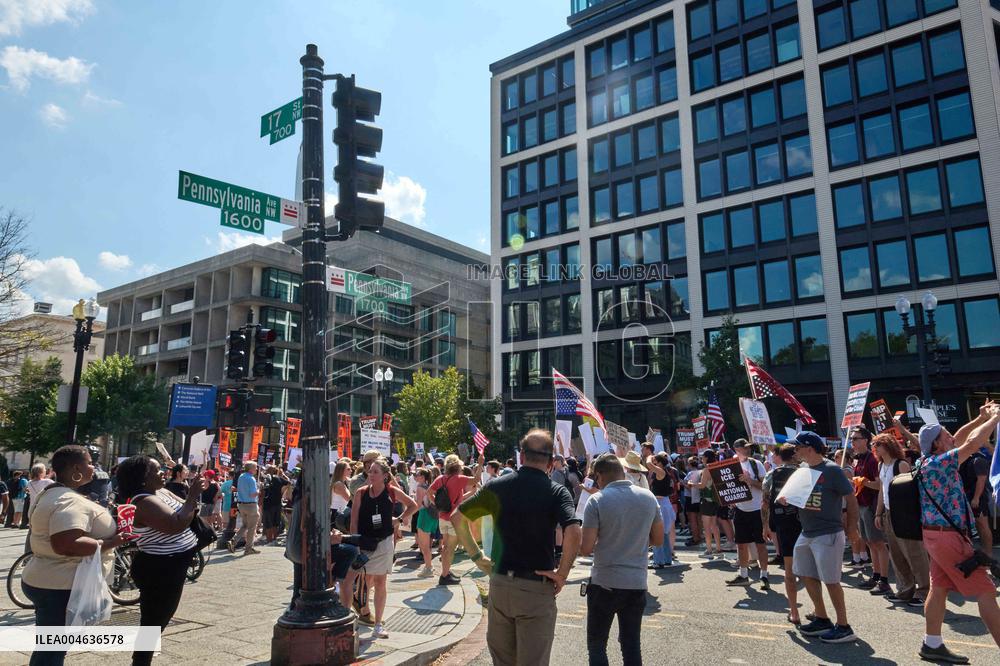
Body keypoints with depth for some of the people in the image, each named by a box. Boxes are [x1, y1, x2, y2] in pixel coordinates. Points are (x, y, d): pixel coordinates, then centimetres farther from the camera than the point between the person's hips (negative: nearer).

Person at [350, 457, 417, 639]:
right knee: (367, 581, 1)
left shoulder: (392, 492, -3)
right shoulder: (361, 493, -5)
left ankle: (378, 625, 12)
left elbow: (413, 505, 10)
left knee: (380, 581, 4)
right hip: (364, 542, 0)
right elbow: (354, 520, -5)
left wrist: (399, 520, 1)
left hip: (384, 541, 0)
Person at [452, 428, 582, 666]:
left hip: (500, 582, 3)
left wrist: (476, 556, 10)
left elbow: (457, 518, 5)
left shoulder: (497, 486, 1)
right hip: (537, 587, -3)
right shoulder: (557, 492, -8)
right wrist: (562, 573, -12)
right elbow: (573, 533, -25)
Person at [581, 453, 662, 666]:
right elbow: (658, 540, 11)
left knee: (596, 645, 10)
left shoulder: (597, 500, -13)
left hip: (605, 583, -4)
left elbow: (586, 549, -13)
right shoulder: (649, 497, 1)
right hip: (637, 583, 4)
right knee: (632, 644, 14)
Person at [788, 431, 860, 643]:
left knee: (831, 580, -1)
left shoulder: (831, 470, -14)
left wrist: (852, 525, -7)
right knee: (807, 576, 14)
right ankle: (821, 619, 28)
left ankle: (844, 627, 12)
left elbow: (851, 497, -10)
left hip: (828, 534, -8)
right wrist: (786, 499, -2)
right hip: (806, 533, 8)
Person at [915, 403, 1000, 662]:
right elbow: (971, 444, -26)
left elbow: (959, 438, 22)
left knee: (939, 588, 13)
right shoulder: (937, 463, -20)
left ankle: (932, 644, 19)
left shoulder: (933, 460, 8)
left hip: (939, 534, 10)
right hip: (948, 536, -10)